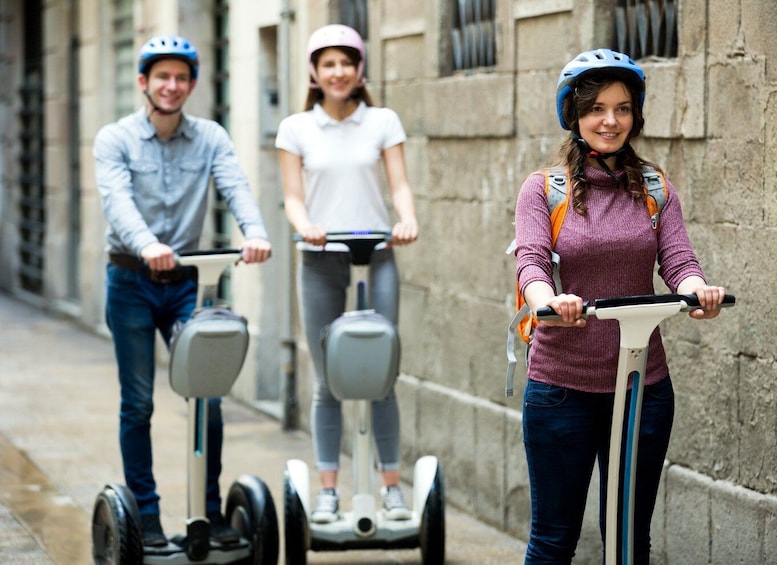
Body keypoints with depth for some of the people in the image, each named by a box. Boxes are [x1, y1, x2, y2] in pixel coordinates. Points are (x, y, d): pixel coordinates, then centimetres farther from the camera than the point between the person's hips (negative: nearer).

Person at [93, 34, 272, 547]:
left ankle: (211, 509, 11)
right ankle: (145, 515, 13)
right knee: (138, 403, 3)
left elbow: (236, 187, -15)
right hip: (132, 281, -2)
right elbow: (117, 201, -22)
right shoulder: (115, 139, -5)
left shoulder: (210, 138, 3)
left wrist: (256, 231, -36)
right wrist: (147, 245, -42)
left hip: (186, 279, 2)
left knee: (207, 396, -2)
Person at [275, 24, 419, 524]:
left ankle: (392, 485, 7)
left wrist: (408, 219, -22)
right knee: (328, 380, 4)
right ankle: (328, 491, 10)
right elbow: (293, 195, 2)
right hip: (320, 261, 1)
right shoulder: (296, 128, 6)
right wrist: (305, 225, -20)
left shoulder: (383, 122, 5)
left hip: (375, 257, -1)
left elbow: (400, 184, -1)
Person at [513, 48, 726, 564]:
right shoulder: (544, 188, 0)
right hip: (561, 384, -2)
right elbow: (531, 262, -15)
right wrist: (550, 301, -38)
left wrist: (697, 291, -30)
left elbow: (679, 260, -6)